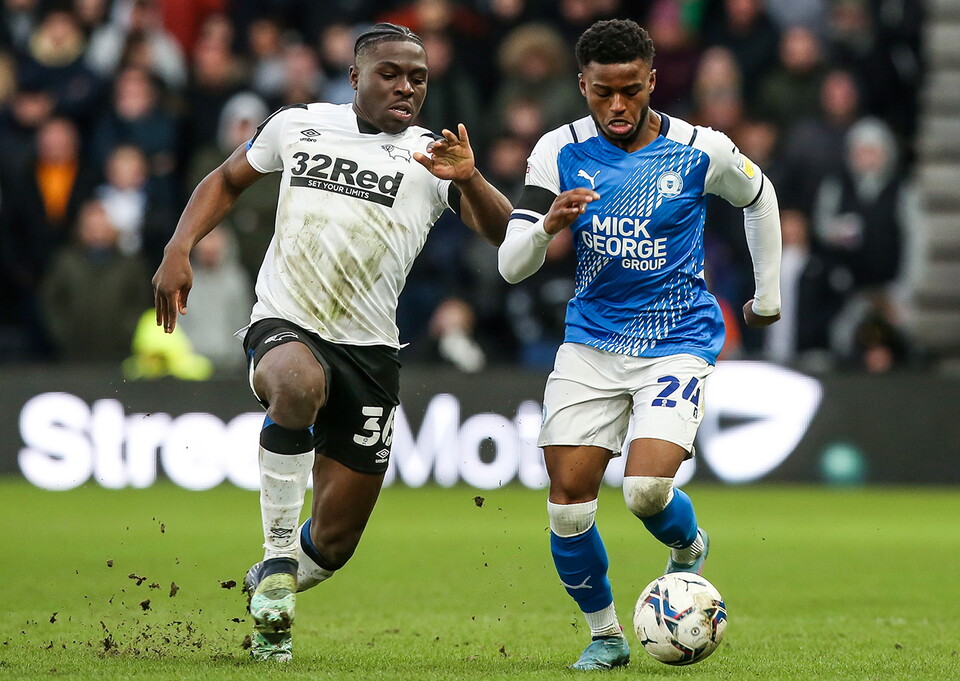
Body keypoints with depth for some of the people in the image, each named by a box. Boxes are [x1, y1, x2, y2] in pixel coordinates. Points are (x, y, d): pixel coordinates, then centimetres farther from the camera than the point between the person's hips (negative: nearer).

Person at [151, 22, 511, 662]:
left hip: (369, 350, 2)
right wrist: (179, 249, 5)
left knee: (334, 544, 4)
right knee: (298, 384, -41)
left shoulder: (430, 157, 1)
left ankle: (268, 588, 40)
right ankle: (278, 557, -25)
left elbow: (503, 233, -11)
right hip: (283, 327, -1)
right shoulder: (298, 125, 5)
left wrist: (467, 180, -30)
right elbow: (227, 180, 21)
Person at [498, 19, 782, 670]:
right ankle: (604, 634, 16)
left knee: (647, 489, -20)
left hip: (678, 341, -2)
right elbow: (511, 266, -9)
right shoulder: (561, 152, -6)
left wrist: (769, 294, 21)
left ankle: (689, 548, 16)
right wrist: (547, 225, -31)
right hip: (591, 342, 2)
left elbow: (759, 197, 14)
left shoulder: (702, 151, -9)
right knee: (568, 497, -6)